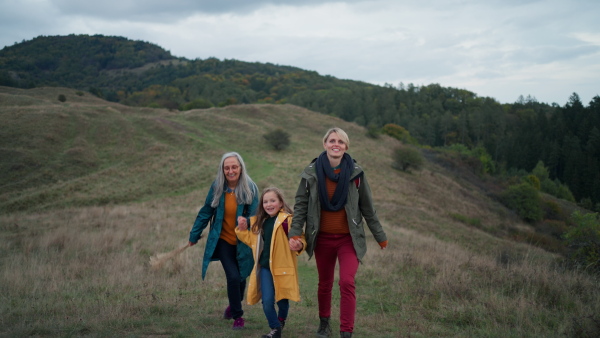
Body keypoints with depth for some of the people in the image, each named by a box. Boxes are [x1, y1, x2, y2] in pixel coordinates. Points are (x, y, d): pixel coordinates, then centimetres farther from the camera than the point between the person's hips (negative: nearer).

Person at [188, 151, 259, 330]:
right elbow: (205, 212, 2)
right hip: (223, 240, 0)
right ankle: (237, 316, 8)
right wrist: (194, 235, 7)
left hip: (243, 243, 1)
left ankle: (233, 306, 44)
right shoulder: (217, 188, -8)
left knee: (241, 278, 13)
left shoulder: (250, 189, -12)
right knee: (233, 277, -13)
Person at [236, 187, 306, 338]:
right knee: (267, 301, -6)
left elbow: (299, 240, -13)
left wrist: (298, 245, -35)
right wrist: (243, 229, 7)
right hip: (265, 266, 4)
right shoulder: (260, 222, 9)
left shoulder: (287, 220, -12)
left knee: (282, 300, 12)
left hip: (282, 267, -4)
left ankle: (281, 320, 43)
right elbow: (253, 242, 21)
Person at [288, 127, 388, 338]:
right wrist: (294, 233, -11)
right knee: (325, 284, 15)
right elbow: (301, 205, -1)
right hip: (322, 238, 1)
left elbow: (367, 208, 2)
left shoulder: (355, 173, -6)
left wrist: (380, 236, 7)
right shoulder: (312, 173, -6)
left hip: (349, 239, -1)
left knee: (347, 283, -15)